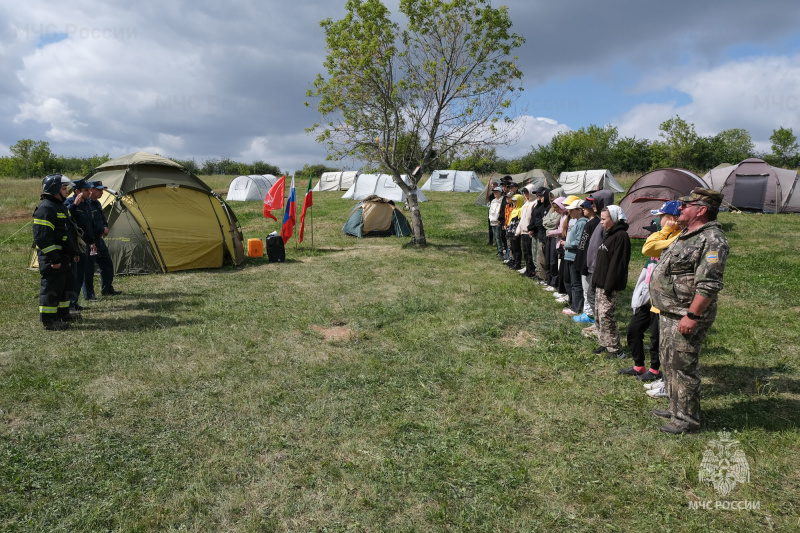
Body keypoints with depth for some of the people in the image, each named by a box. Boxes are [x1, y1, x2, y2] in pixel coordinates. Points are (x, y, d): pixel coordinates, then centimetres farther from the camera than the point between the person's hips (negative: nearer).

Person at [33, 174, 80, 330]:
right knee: (52, 288, -3)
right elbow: (42, 237, -23)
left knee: (67, 285, 19)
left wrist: (73, 253, 25)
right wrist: (53, 258, -23)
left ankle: (63, 314, 32)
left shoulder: (60, 206, 17)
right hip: (52, 258, -10)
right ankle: (48, 321, 5)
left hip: (64, 256, 10)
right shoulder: (46, 208, -17)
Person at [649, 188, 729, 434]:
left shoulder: (712, 239, -19)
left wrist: (692, 316, -26)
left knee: (683, 366, -1)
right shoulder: (687, 234, 14)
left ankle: (687, 418, 13)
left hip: (685, 317, -10)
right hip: (668, 313, 10)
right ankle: (676, 407, 34)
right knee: (669, 362, 19)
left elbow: (708, 284, -25)